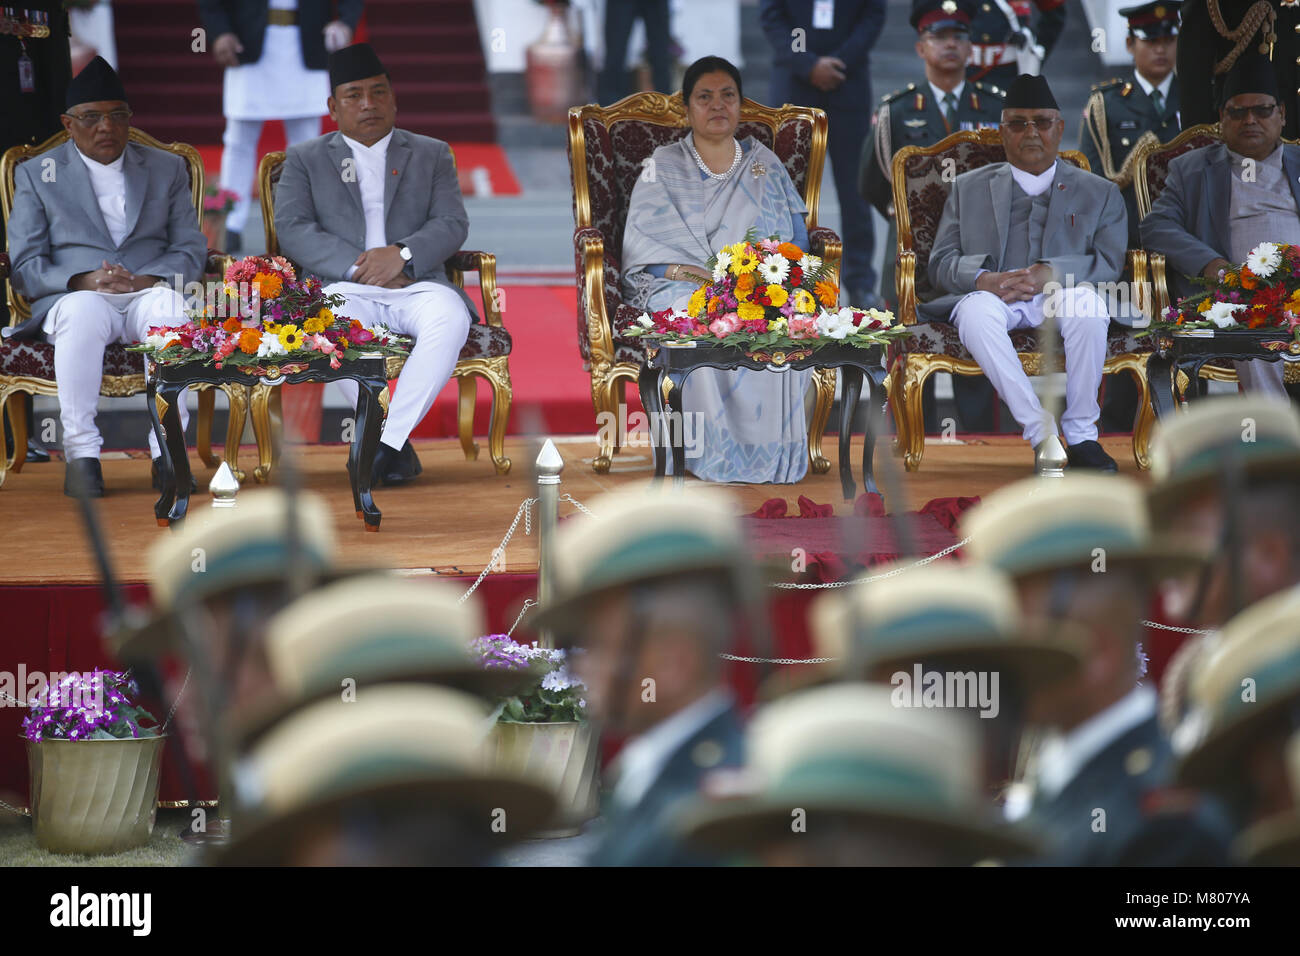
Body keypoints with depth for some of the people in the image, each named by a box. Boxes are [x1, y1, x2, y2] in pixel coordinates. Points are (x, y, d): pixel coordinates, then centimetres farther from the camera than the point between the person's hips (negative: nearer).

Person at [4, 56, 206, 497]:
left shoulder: (167, 169, 19)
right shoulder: (37, 175, 13)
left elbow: (191, 250, 11)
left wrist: (148, 279, -12)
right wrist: (83, 280, -15)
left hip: (148, 293, 1)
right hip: (73, 296, -1)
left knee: (170, 308, -37)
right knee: (83, 311, -40)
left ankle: (168, 449, -35)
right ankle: (80, 452, -36)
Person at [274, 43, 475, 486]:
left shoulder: (432, 154, 20)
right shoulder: (305, 160, 17)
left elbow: (452, 224, 7)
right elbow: (292, 230, 2)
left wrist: (402, 254, -14)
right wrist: (356, 266, -13)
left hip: (416, 285, 1)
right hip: (346, 286, -1)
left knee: (449, 317, -35)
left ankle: (389, 442, -35)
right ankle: (395, 446, -26)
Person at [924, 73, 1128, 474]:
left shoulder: (1099, 193, 18)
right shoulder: (968, 188, 21)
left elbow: (1109, 264, 4)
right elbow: (941, 263, 12)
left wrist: (1050, 274, -15)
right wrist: (981, 279, -12)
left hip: (1058, 296, 0)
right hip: (993, 295, 0)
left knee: (1087, 301, -36)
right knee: (977, 309, -36)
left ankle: (1082, 435, -29)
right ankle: (1040, 432, -39)